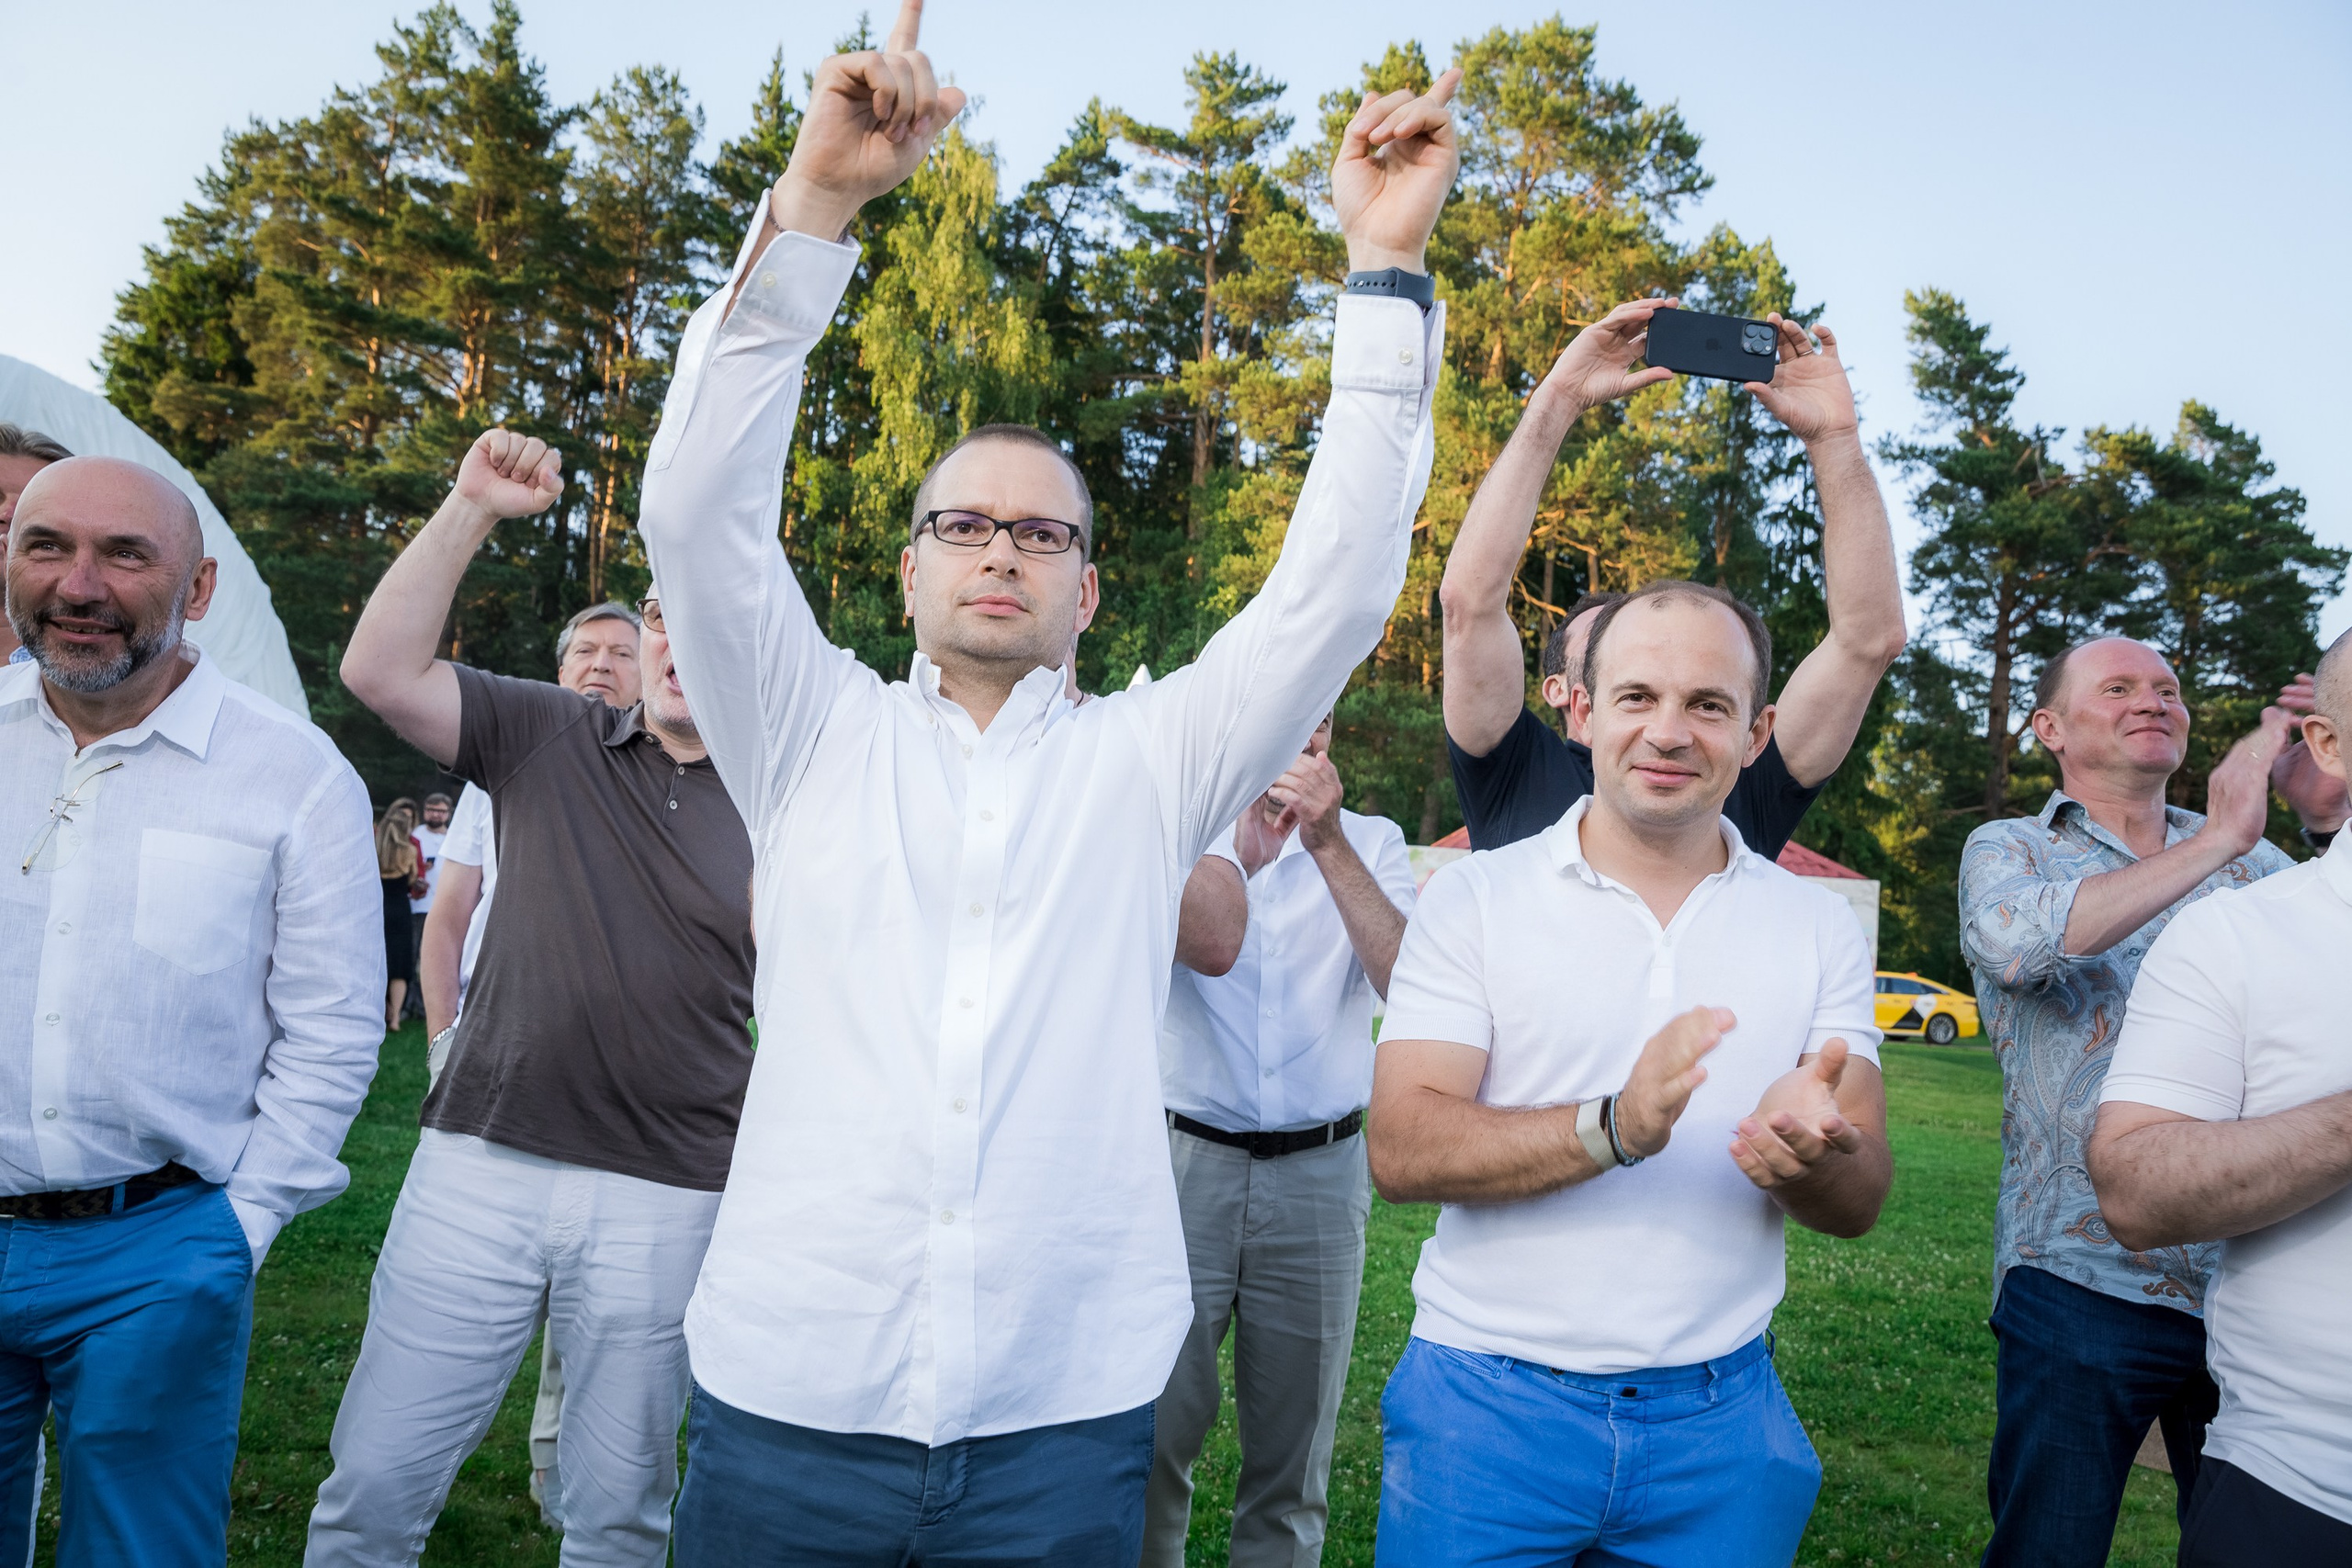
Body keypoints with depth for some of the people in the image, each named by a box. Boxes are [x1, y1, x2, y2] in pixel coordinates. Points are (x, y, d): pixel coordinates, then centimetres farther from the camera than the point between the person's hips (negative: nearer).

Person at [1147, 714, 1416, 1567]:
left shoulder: (1370, 842, 4)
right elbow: (1208, 945, -19)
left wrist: (1328, 844, -20)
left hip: (1320, 1175, 1)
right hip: (1185, 1158, -1)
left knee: (1294, 1450, 13)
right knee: (1152, 1436, 3)